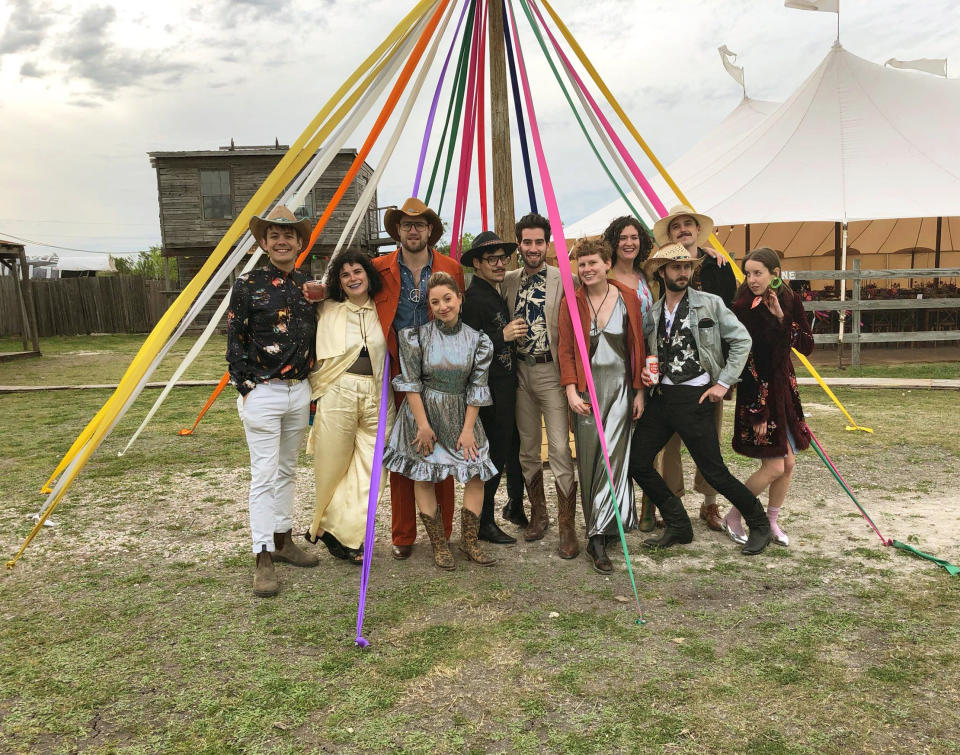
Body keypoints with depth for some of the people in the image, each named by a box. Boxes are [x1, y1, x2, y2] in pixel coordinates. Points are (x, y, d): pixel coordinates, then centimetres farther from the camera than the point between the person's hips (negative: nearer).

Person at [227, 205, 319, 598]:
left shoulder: (308, 285, 9)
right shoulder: (249, 284, -5)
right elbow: (235, 341, -5)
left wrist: (314, 389, 10)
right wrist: (246, 387, -9)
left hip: (300, 390, 5)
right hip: (262, 391, -5)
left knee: (287, 470, 15)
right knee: (264, 474, -4)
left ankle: (283, 541, 28)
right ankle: (263, 561, 2)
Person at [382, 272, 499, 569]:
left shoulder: (477, 340, -1)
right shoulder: (417, 336, -7)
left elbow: (477, 387, -1)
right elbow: (411, 383, -8)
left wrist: (468, 428, -6)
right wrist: (423, 425, -12)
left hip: (461, 415, 2)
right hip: (423, 412, -2)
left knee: (476, 472, -1)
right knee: (423, 476, 2)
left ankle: (469, 540, 15)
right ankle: (439, 544, 15)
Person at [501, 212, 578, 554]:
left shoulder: (564, 280, -5)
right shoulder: (508, 281, 8)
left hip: (551, 371, -4)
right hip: (520, 371, 4)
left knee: (560, 449, -6)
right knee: (527, 449, 13)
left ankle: (567, 527, 5)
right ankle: (538, 515, 29)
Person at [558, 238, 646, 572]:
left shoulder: (628, 298, 4)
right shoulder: (572, 302, 3)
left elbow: (638, 347, 6)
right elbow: (566, 350, 2)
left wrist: (639, 391, 3)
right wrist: (571, 391, -8)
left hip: (620, 384, 0)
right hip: (587, 385, 1)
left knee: (613, 454, -7)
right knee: (589, 455, 1)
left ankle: (597, 538, -1)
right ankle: (606, 524, 13)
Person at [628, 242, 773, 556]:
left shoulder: (710, 304, -2)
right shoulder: (652, 312, 8)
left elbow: (742, 340, -1)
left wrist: (724, 382, -6)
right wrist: (642, 370, -1)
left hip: (695, 397, -5)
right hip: (661, 397, 5)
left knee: (713, 470, -2)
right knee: (637, 462, 2)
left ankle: (759, 524, 22)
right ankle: (678, 526, 18)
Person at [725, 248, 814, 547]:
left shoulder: (790, 302, 3)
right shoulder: (744, 308, -15)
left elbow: (807, 346, -1)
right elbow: (747, 363, -18)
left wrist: (782, 317, -15)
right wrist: (757, 412, -19)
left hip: (784, 388, 6)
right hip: (758, 391, -6)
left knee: (788, 462, 9)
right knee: (774, 466, -6)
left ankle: (771, 521, 27)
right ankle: (733, 516, 14)